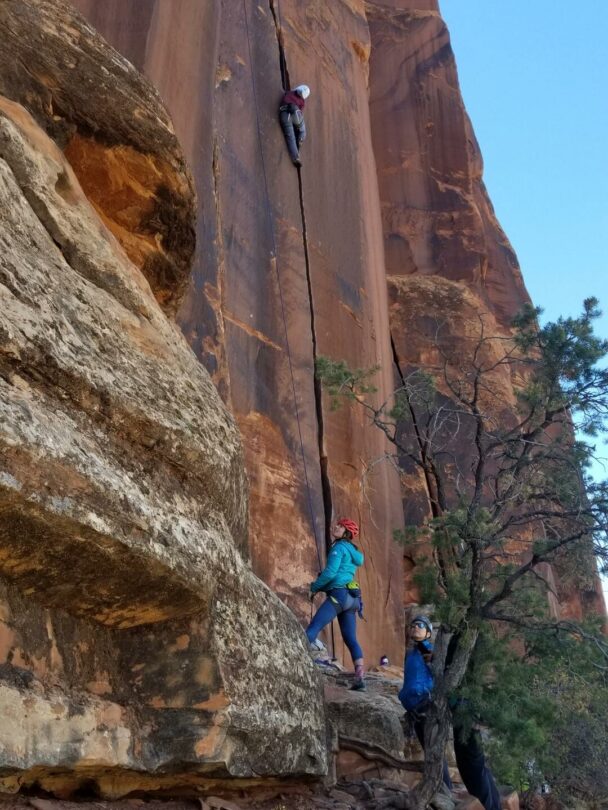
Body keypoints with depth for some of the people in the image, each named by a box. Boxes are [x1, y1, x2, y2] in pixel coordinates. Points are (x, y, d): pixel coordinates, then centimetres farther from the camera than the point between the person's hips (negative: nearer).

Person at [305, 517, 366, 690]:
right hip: (351, 597, 9)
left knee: (313, 628, -12)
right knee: (351, 639, 5)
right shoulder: (352, 551, 23)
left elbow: (330, 572, -14)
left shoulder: (339, 547, -5)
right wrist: (320, 584, 16)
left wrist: (314, 587, -2)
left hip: (339, 594, -9)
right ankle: (360, 677, -1)